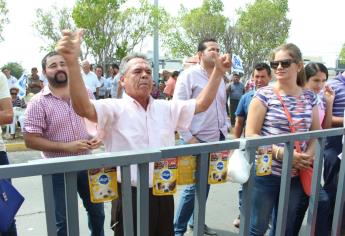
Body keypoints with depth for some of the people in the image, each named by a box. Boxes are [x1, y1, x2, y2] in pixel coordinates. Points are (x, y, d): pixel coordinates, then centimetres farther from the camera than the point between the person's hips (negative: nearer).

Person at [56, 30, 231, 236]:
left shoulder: (167, 108, 8)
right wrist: (73, 63, -40)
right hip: (130, 197, -5)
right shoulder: (115, 109, -9)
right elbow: (84, 108, -26)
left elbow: (202, 104, 9)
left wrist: (219, 71, 1)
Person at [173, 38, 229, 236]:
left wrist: (224, 132, 13)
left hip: (217, 140, 7)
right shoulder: (189, 75, -9)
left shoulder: (220, 78, 13)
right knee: (193, 186, -2)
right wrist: (188, 138, -15)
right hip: (197, 141, -7)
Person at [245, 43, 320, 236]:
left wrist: (309, 155, -9)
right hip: (265, 174, -4)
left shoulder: (310, 97, 5)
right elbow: (250, 134, -12)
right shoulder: (264, 95, -9)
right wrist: (281, 153, -23)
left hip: (296, 176, 5)